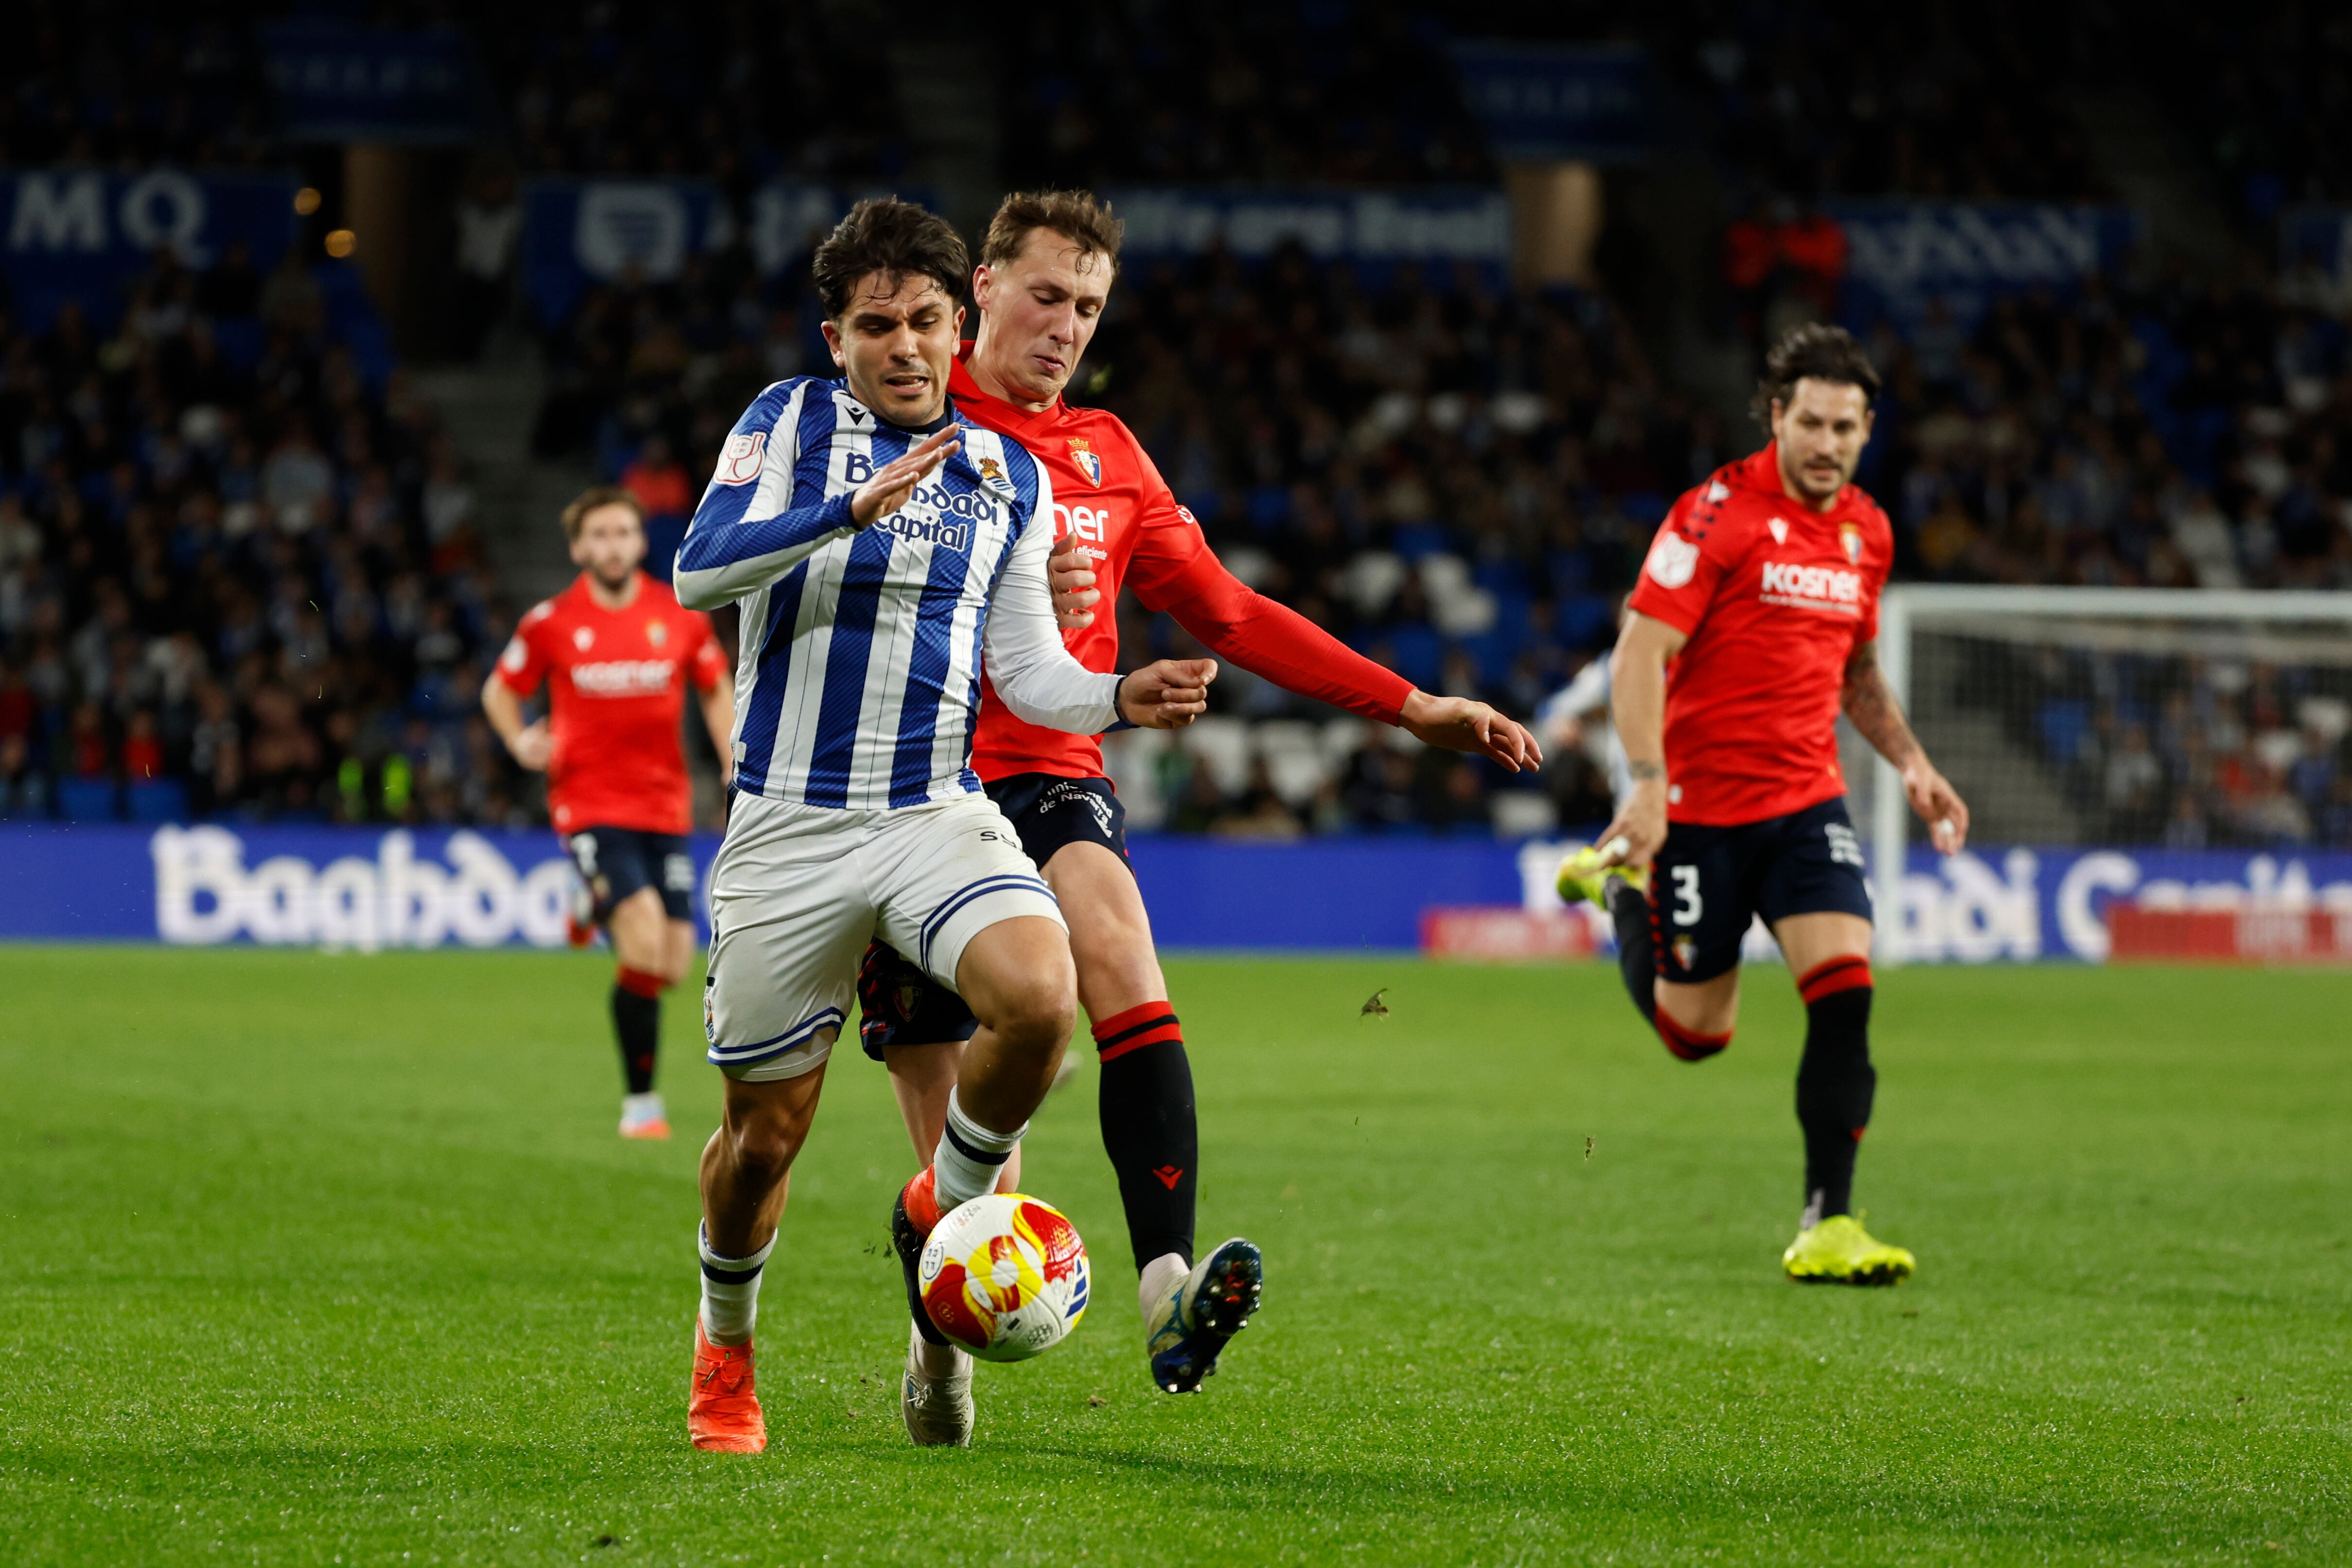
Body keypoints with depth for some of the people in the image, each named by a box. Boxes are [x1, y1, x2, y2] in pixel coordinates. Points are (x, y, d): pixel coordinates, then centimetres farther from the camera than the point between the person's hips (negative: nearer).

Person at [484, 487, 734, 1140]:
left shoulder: (680, 616, 3)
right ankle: (641, 1099, -9)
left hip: (665, 804, 4)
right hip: (590, 803, -4)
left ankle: (592, 912, 36)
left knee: (673, 964, 1)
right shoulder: (551, 622, -2)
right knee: (646, 944, -22)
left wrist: (736, 769, 3)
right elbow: (501, 690, 12)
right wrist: (522, 743, -7)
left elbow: (718, 691, 16)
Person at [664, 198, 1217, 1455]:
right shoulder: (789, 424, 1)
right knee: (765, 1132, 4)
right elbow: (700, 570, -15)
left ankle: (942, 1213, 1)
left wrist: (1121, 698, -8)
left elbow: (1026, 667, 12)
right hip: (789, 825, -2)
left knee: (1040, 998, -28)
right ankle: (724, 1345, 34)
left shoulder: (1012, 477, 11)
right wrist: (855, 509, -26)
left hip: (939, 810, 2)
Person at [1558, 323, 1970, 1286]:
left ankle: (1828, 1225, -11)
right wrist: (1648, 783, -25)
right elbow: (1642, 652, -15)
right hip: (1702, 803, -4)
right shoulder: (1719, 513, -12)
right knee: (1695, 1034, 8)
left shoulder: (1867, 532, 8)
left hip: (1808, 801, 4)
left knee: (1844, 989, -16)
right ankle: (1622, 889, 37)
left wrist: (1910, 763, 13)